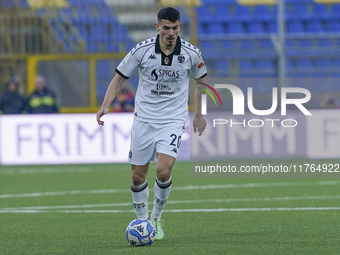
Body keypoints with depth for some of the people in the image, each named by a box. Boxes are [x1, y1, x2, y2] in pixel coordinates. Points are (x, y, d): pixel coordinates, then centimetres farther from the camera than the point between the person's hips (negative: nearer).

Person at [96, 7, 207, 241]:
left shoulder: (191, 53, -9)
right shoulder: (142, 50, -10)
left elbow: (201, 80, 12)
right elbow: (119, 79, -1)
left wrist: (199, 114, 17)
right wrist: (105, 106, -15)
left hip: (173, 120, -1)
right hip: (144, 118, 1)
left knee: (163, 171, -19)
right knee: (138, 176, 3)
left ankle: (157, 218, 5)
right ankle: (142, 221, 25)